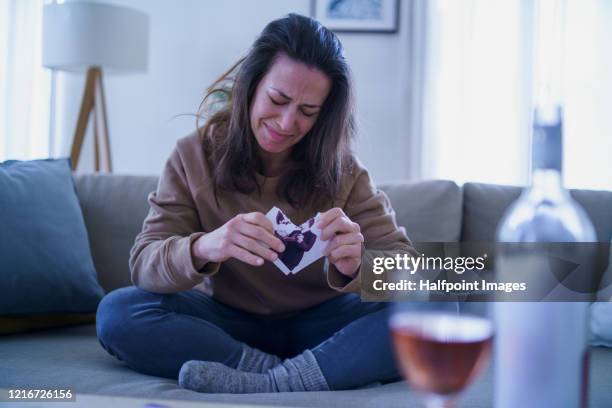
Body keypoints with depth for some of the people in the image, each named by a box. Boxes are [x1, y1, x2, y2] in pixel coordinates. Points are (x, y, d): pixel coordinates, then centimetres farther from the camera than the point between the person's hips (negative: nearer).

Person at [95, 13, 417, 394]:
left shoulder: (341, 169, -8)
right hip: (228, 323, 0)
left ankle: (267, 384, -32)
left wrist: (355, 266, -38)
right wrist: (202, 248, -40)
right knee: (117, 313, -25)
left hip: (321, 324, 0)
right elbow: (144, 263, -16)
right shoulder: (195, 157, -8)